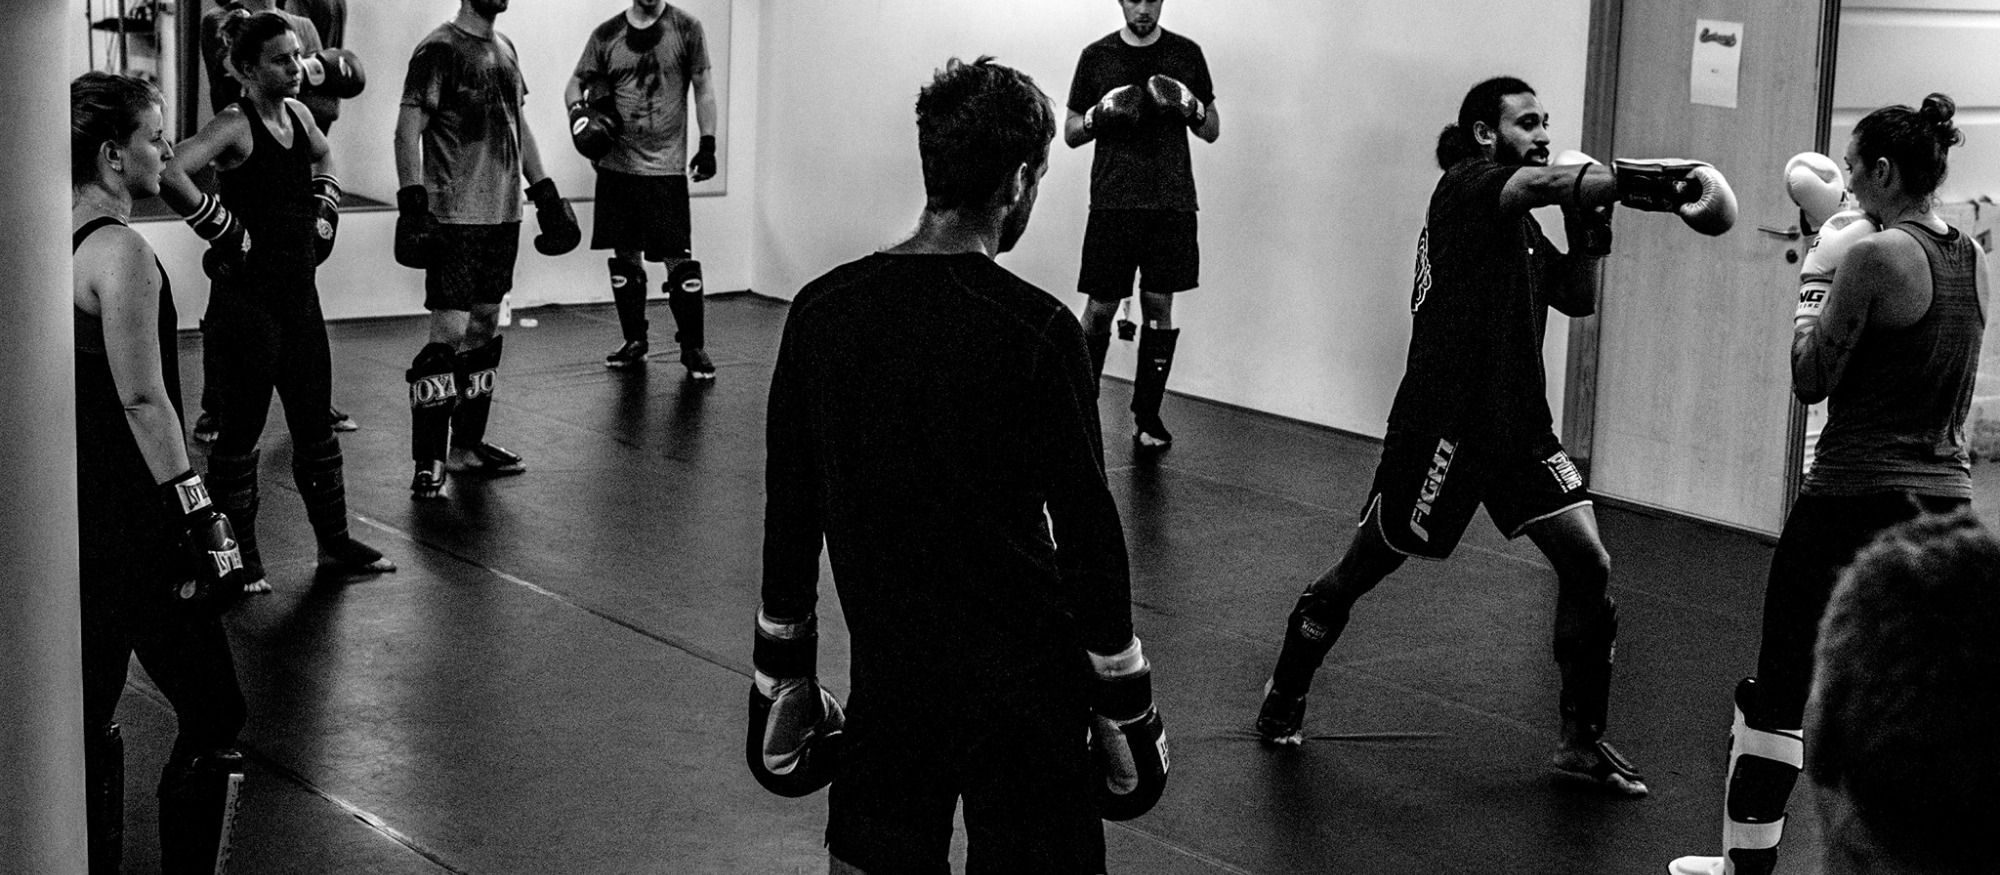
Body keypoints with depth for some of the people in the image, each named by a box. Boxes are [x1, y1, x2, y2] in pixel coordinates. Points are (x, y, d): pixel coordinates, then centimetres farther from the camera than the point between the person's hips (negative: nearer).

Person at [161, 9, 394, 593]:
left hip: (298, 288, 7)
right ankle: (238, 557, 13)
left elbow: (323, 158, 32)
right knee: (242, 426, 2)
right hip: (249, 293, -7)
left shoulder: (297, 113, 8)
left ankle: (335, 545, 21)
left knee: (315, 421, 12)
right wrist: (223, 229, -22)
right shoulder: (235, 125, -15)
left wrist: (322, 199, 14)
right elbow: (170, 174, -30)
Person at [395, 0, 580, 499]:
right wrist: (413, 202, -21)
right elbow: (408, 129, -13)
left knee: (485, 328, 12)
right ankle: (428, 464, -5)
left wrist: (544, 191, 20)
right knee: (450, 332, -9)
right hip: (456, 215, -8)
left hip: (503, 214, 8)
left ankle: (468, 445, 21)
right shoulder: (439, 50, -9)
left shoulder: (505, 49, 15)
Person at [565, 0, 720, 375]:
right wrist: (578, 110, -13)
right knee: (625, 257, 9)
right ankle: (634, 342, 22)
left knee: (679, 260, -6)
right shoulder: (606, 35, 4)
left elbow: (702, 88, 3)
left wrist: (708, 144, -4)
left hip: (667, 167, -3)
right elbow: (576, 84, 10)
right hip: (617, 165, 3)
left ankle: (694, 348, 4)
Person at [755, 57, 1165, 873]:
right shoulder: (1035, 330, -15)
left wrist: (782, 675, 17)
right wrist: (1126, 707, 0)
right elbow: (1087, 532, -11)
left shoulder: (823, 309, -1)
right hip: (1021, 683, -4)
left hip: (887, 670, 4)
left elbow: (789, 509, 6)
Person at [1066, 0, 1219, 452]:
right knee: (1100, 309, -2)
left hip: (1172, 205, 1)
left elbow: (1212, 130, 10)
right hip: (1112, 205, -1)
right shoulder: (1096, 56, 3)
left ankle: (1148, 415, 10)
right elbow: (1070, 133, 7)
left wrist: (1190, 105, -10)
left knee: (1159, 305, 2)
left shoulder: (1187, 54, 6)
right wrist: (1100, 114, -13)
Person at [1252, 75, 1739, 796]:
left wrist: (1589, 232, 1)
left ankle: (1581, 738, 7)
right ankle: (1284, 696, 28)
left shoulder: (1522, 224, 15)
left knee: (1588, 564, -4)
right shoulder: (1468, 185, -11)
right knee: (1362, 569, 6)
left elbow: (1578, 300, 18)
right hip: (1444, 419, -8)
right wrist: (1647, 181, -41)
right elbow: (1547, 183, -30)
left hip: (1518, 420, 8)